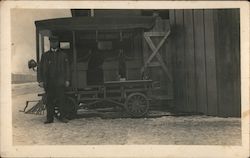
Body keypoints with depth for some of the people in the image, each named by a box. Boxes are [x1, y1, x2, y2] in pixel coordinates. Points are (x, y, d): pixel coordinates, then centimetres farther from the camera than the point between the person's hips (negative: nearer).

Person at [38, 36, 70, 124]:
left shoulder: (63, 55, 12)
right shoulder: (45, 55, 12)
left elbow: (66, 68, 9)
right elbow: (41, 68, 9)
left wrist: (67, 80, 0)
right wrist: (41, 81, 0)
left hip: (59, 82, -1)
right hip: (48, 82, 1)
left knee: (61, 99, -5)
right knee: (49, 101, 2)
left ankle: (62, 116, 3)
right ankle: (49, 118, 7)